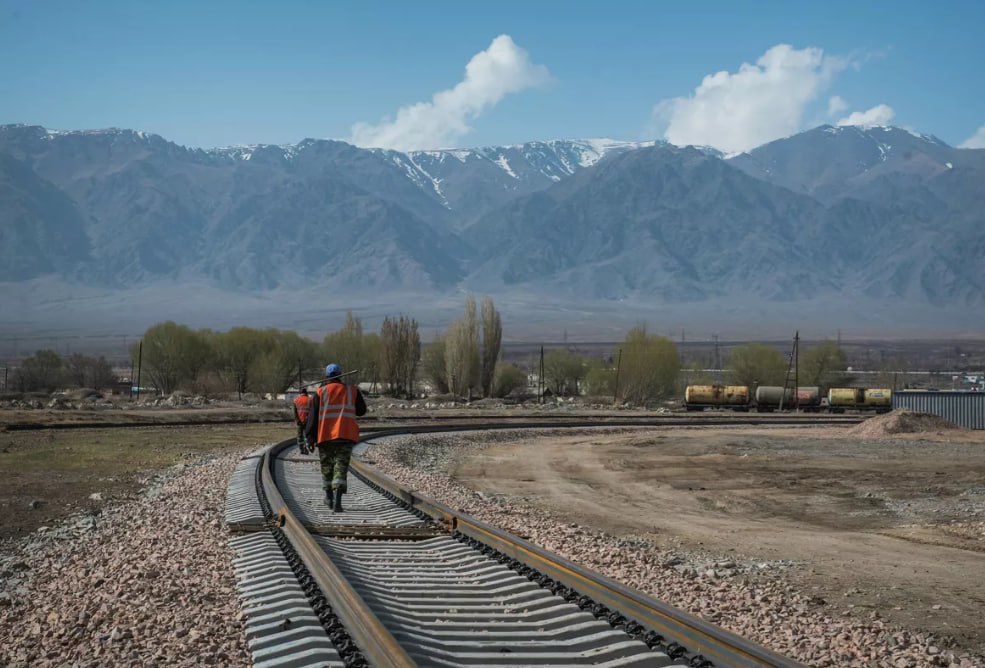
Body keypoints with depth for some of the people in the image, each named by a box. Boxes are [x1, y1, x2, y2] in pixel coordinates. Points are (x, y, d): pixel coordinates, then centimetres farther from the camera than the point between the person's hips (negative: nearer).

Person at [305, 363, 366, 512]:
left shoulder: (319, 393, 3)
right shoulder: (352, 391, 8)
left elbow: (313, 416, -2)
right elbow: (361, 410, 18)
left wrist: (311, 438, -1)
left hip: (324, 436, 0)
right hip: (346, 435, 0)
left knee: (326, 466, 17)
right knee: (341, 467, -5)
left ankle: (329, 497, 28)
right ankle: (337, 500, -19)